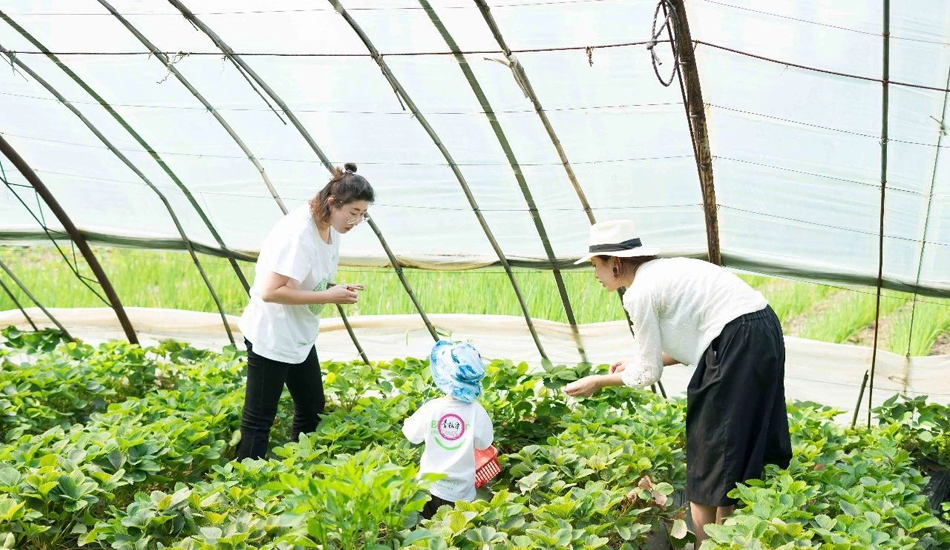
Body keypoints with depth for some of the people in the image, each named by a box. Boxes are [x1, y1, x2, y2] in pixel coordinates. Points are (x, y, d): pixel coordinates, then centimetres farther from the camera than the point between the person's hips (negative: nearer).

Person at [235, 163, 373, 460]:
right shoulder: (298, 233, -26)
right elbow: (270, 291, -30)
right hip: (271, 336, -10)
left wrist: (339, 290, -7)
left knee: (313, 408, 17)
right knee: (259, 419, -2)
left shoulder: (331, 230, 2)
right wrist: (328, 296, -26)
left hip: (300, 335, 10)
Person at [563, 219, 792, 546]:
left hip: (738, 343, -9)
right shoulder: (663, 273, 17)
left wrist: (598, 381, 10)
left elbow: (648, 374, -3)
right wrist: (639, 362, 24)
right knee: (740, 445, 18)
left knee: (710, 451, 4)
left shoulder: (639, 293, -10)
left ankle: (704, 542, 14)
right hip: (762, 332, 10)